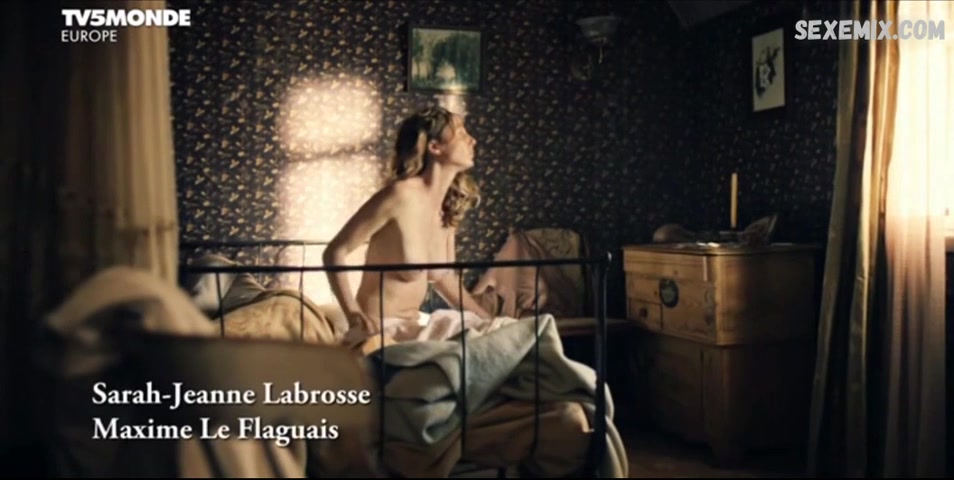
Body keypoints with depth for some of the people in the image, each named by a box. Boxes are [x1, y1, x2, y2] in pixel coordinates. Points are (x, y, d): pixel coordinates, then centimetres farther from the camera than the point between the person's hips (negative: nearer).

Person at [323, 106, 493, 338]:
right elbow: (335, 252, -14)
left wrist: (490, 320, 11)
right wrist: (354, 315, -26)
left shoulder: (448, 207, 4)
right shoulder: (400, 195, -18)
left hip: (412, 325, 7)